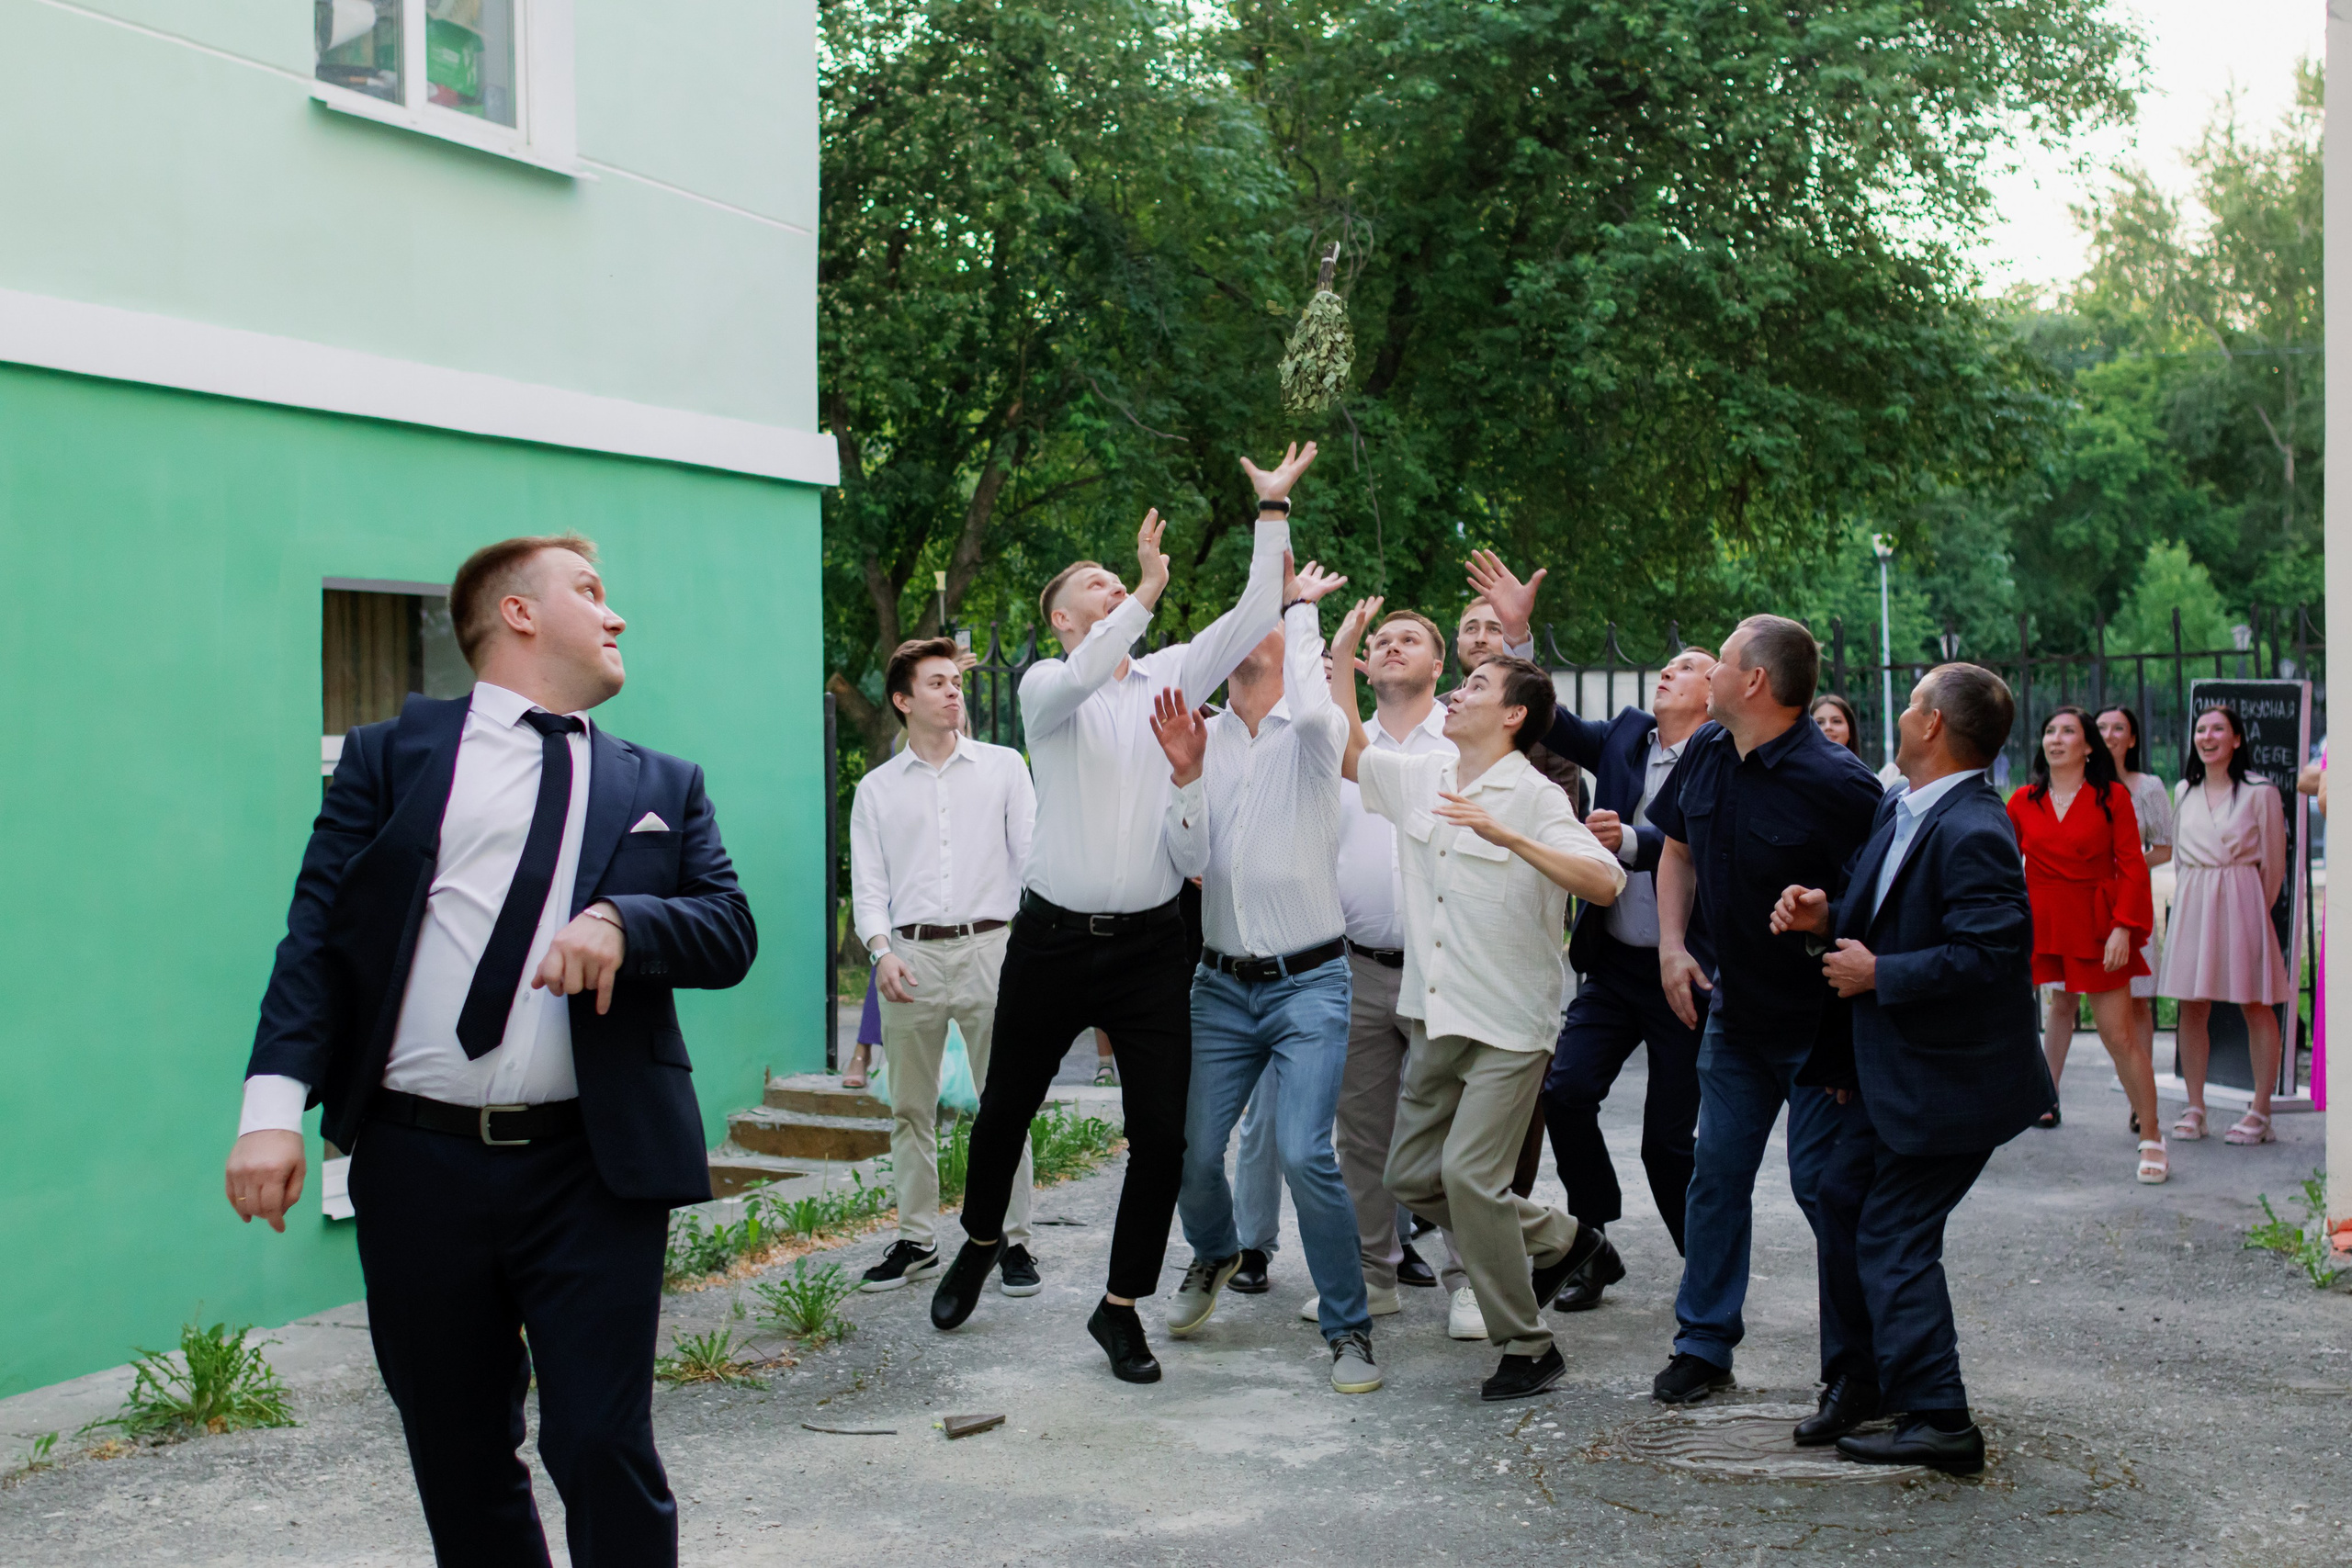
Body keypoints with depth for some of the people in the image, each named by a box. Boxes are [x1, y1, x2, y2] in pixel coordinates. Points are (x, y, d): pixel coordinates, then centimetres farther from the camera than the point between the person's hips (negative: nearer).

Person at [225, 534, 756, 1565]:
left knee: (604, 1450, -3)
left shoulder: (663, 786, 15)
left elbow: (731, 933, 5)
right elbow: (318, 935, 1)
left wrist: (622, 920, -16)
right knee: (458, 1461, 10)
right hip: (418, 1164, 0)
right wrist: (276, 1102, -12)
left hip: (593, 1171, 0)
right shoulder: (392, 755, 9)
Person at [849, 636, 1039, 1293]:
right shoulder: (876, 789, 12)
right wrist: (882, 950, -9)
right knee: (911, 1109, 6)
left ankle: (1012, 1240, 5)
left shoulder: (1003, 766, 10)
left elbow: (1033, 852, 6)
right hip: (910, 957, 1)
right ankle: (916, 1241, 15)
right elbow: (867, 884, 9)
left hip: (988, 947, -1)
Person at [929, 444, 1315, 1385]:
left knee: (1161, 1133, -4)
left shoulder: (1170, 674, 8)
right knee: (1006, 1108, 15)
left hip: (1149, 945, 2)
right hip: (1052, 941, -2)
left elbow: (1254, 618, 0)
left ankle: (1121, 1306, 11)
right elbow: (1078, 680, -27)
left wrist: (1274, 511, -4)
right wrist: (1147, 592, -29)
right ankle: (980, 1246, 42)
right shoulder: (1047, 684, -2)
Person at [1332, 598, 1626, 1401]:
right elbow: (1350, 753, 24)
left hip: (1508, 1023, -7)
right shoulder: (1421, 778, 9)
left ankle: (1527, 1346, 2)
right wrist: (1343, 656, 19)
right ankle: (1556, 1239, 30)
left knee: (1469, 1173, -14)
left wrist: (1509, 838, -32)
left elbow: (1607, 883, -23)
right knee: (1412, 1174, 10)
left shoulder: (1534, 796, -11)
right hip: (1438, 1017, 8)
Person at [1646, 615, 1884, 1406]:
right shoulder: (1705, 752, 0)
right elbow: (1677, 850, 14)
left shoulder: (1834, 783, -23)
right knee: (1716, 1171, 11)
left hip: (1821, 1016, -7)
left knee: (1821, 1181, -2)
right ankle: (1703, 1344, 23)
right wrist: (1672, 943, 3)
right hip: (1735, 1006, 7)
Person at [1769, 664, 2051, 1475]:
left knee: (1894, 1237, -4)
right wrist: (1828, 914, -2)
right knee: (1842, 1197, 17)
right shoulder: (1898, 808, 7)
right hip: (1895, 1069, 10)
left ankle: (1938, 1422, 7)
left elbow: (1988, 954, -30)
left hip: (1948, 1078, -10)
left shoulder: (1974, 834, -24)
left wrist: (1878, 973, -21)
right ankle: (1862, 1378, 34)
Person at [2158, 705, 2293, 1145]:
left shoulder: (2260, 792, -3)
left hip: (2243, 901, -4)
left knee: (2256, 1005, -2)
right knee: (2192, 1005, 2)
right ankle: (2194, 1109, 8)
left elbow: (2273, 862, 1)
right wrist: (2187, 903, 12)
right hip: (2192, 904, 5)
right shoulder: (2185, 792, 12)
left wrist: (2254, 910, 4)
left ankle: (2260, 1112, 3)